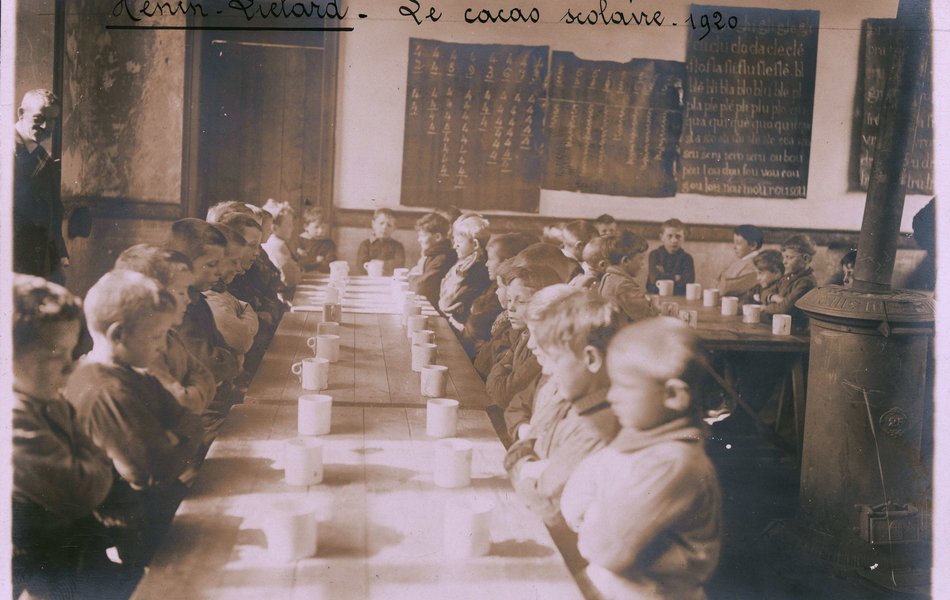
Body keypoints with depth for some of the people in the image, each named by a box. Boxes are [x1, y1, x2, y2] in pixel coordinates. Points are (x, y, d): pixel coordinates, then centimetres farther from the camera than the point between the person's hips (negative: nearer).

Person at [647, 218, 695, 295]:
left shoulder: (686, 258, 4)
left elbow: (689, 282, -10)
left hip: (678, 297, 1)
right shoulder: (655, 254, 4)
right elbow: (654, 278, -10)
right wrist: (676, 277, -9)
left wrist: (663, 275, -7)